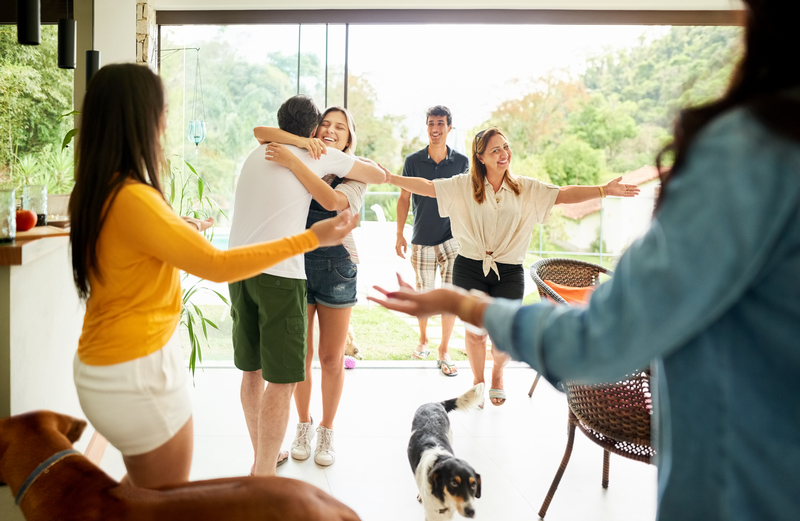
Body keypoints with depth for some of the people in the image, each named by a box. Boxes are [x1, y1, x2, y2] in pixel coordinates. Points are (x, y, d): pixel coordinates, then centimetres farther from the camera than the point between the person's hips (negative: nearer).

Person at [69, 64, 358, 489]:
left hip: (101, 361, 9)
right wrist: (311, 239, -20)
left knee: (141, 486, 29)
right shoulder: (132, 199, -25)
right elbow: (217, 266, -25)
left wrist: (182, 230, 32)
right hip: (138, 370, -9)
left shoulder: (94, 192, 3)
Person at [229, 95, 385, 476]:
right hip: (279, 273, -7)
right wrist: (354, 164, 33)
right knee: (282, 381, -1)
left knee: (252, 369, 16)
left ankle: (262, 457, 31)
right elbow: (379, 175, 12)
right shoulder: (321, 156, 3)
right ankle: (263, 477, 2)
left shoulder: (256, 155, 19)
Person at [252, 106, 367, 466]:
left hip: (337, 267, -1)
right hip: (296, 264, 1)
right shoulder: (302, 161, 6)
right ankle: (303, 426, 29)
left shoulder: (354, 176, -1)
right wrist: (302, 141, -18)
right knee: (300, 355, 8)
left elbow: (332, 200, -23)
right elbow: (260, 133, -4)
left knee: (332, 358, 5)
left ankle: (327, 431, 23)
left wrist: (293, 162, -29)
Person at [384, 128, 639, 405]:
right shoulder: (463, 185, 2)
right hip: (470, 269, 0)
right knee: (475, 331, 3)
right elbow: (426, 186, 1)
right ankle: (477, 380, 31)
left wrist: (604, 190, -12)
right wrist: (389, 177, -7)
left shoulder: (527, 188, 4)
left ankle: (498, 374, 33)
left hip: (508, 272, 1)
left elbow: (563, 194, -2)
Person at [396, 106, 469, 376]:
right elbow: (404, 199, 5)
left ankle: (444, 351, 9)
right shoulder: (413, 161, -2)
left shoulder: (461, 161, -1)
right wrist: (400, 234, 3)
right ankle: (423, 340, 34)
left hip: (453, 237, 0)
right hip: (422, 240, 1)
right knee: (423, 295, 10)